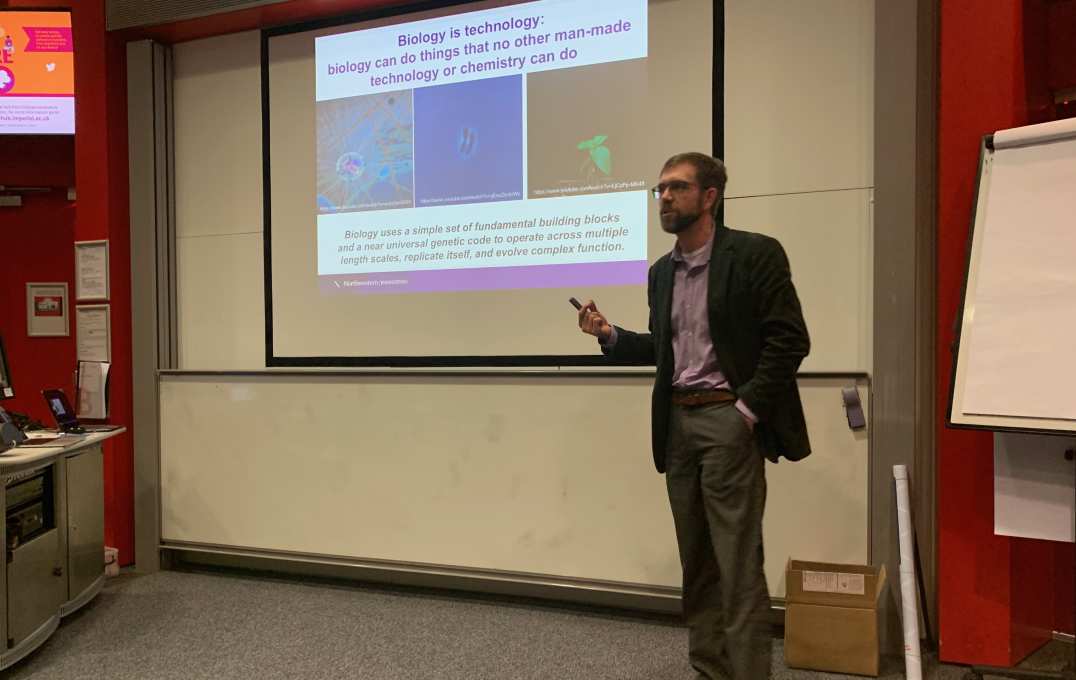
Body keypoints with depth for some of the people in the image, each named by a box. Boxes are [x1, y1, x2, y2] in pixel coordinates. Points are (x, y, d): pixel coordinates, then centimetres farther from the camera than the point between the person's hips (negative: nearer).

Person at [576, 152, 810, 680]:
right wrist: (609, 334, 5)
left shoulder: (755, 253, -5)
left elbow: (789, 339, -9)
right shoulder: (662, 270, 15)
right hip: (677, 423, 7)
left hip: (727, 419, -6)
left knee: (738, 561, -5)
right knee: (696, 560, 12)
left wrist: (747, 408, -15)